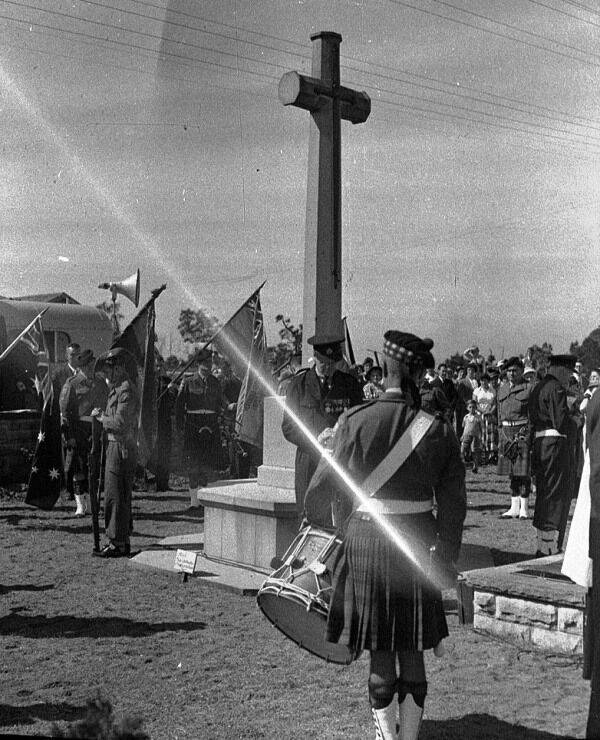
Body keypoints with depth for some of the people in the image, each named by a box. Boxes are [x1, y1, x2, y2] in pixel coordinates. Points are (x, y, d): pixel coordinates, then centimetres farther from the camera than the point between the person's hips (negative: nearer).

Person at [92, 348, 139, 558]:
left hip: (121, 447, -11)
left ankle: (117, 544, -3)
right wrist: (102, 415, 6)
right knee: (121, 497, 15)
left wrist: (101, 417, -10)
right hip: (116, 446, 11)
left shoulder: (126, 390, -15)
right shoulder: (117, 388, 17)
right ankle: (122, 541, 22)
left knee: (115, 497, -7)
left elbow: (120, 424, -23)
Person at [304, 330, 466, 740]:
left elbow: (327, 480, 1)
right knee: (412, 651, 13)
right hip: (417, 541, 2)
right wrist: (447, 556, 10)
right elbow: (453, 501, -1)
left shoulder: (356, 420, -9)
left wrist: (309, 508, 21)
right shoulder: (438, 427, -4)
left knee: (381, 651, 10)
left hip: (369, 538, -2)